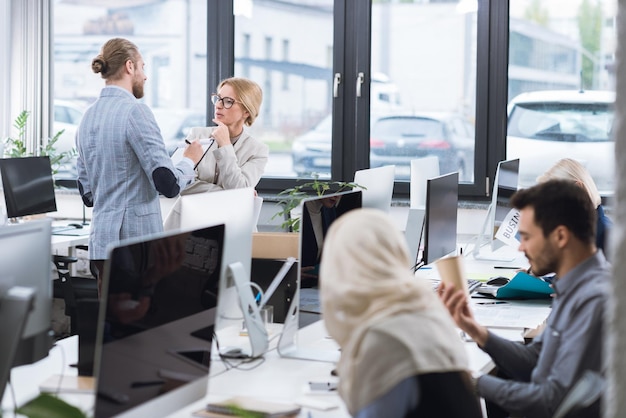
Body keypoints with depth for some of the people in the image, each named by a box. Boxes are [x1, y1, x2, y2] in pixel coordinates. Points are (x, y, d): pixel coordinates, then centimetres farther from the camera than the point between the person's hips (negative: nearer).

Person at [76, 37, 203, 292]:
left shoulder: (88, 116, 11)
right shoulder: (135, 111, -12)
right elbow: (169, 184, -16)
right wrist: (190, 160, 2)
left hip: (101, 240, 8)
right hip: (136, 241, -8)